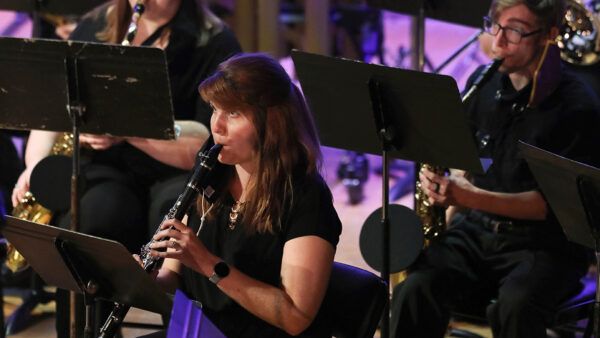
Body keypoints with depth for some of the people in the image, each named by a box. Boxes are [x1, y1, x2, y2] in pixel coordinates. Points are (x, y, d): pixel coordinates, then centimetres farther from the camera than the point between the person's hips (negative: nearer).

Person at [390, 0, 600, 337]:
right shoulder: (484, 83, 8)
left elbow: (555, 203, -14)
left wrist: (472, 198, -23)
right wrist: (451, 205, 3)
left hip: (546, 243, -5)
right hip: (477, 231, 5)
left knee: (514, 307, -36)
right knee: (414, 291, -24)